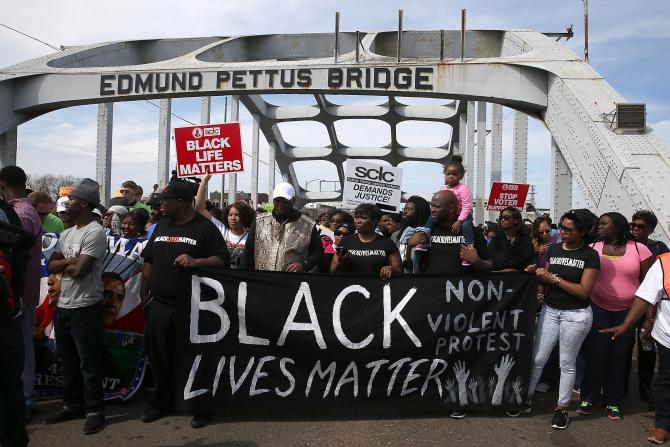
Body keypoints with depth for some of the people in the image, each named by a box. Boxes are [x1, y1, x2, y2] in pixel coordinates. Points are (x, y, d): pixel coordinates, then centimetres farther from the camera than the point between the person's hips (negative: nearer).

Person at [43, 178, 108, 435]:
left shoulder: (95, 232, -15)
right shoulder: (67, 233, 13)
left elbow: (79, 271, -20)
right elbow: (50, 266, 8)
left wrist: (63, 265, -1)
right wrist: (69, 262, -11)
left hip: (85, 307, -9)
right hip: (63, 305, 9)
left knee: (88, 362, 0)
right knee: (68, 360, 17)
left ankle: (94, 411, 11)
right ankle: (72, 405, 31)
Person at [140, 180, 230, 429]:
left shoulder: (205, 228, -6)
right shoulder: (162, 226, 13)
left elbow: (223, 260, -10)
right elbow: (149, 261, 18)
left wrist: (196, 262, -25)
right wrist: (144, 292, 15)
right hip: (159, 304, 6)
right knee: (159, 356, 13)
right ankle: (161, 401, 31)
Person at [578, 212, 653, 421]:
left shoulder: (639, 249, -3)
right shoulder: (593, 249, -1)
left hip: (627, 312, 0)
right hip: (598, 309, 0)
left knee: (618, 357, 8)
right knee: (595, 354, 1)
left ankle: (613, 402, 22)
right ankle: (589, 398, 16)